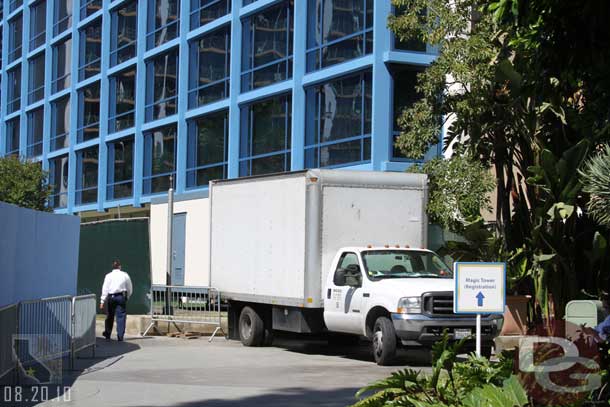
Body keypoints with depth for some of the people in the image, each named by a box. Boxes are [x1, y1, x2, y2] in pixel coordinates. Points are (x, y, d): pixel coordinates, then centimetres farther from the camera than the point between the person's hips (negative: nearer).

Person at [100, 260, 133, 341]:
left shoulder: (109, 276, 1)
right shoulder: (125, 275, 5)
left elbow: (105, 289, -4)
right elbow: (130, 289, 12)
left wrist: (102, 301, -5)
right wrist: (127, 297, 28)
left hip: (111, 297, 0)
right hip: (121, 297, 0)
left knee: (110, 316, 13)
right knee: (121, 316, 0)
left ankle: (107, 334, 23)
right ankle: (120, 335, -5)